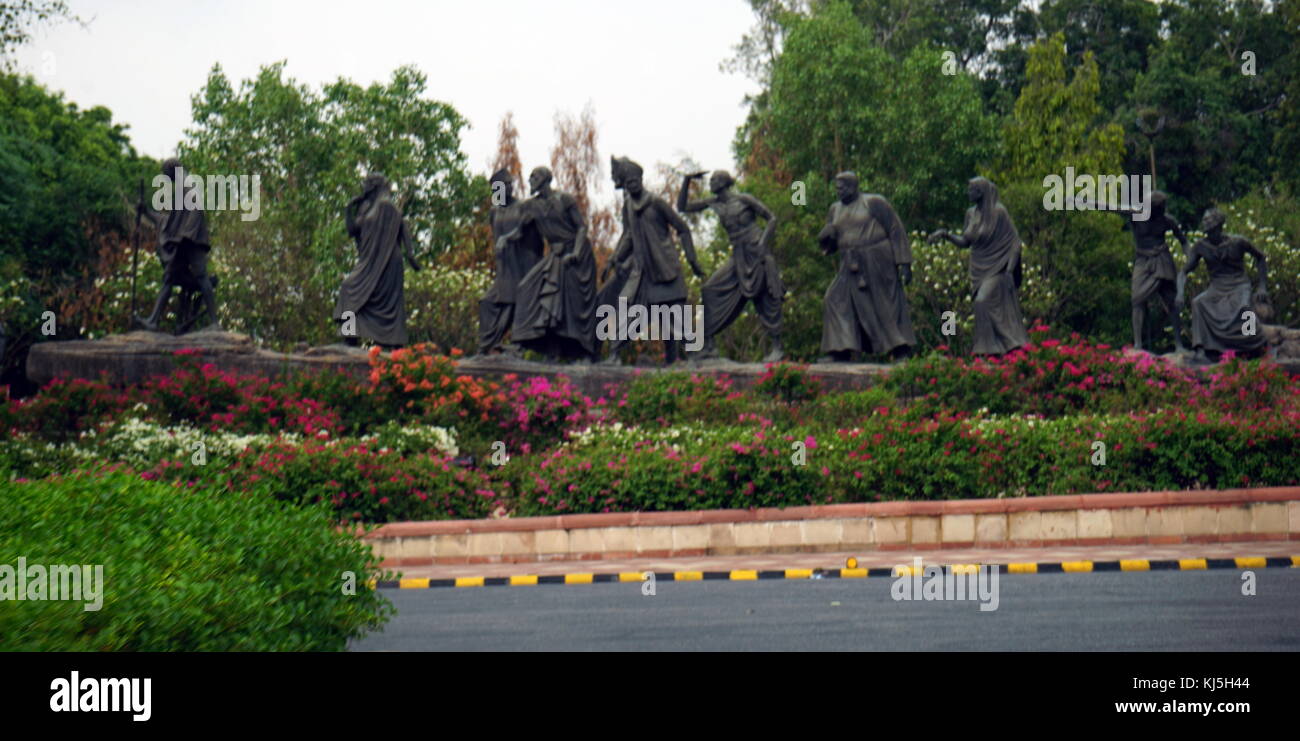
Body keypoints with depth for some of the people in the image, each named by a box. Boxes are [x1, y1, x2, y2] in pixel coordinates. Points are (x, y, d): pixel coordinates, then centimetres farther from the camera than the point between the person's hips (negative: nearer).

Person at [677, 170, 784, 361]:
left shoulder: (744, 200, -6)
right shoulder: (715, 203, 10)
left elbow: (772, 219, -4)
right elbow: (683, 207, 13)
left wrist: (763, 243, -15)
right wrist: (687, 180, 4)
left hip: (756, 254, -6)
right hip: (737, 257, 6)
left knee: (766, 298, -6)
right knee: (711, 290, -4)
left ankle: (777, 348, 3)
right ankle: (709, 345, -2)